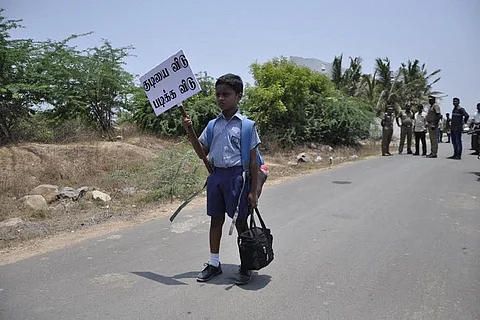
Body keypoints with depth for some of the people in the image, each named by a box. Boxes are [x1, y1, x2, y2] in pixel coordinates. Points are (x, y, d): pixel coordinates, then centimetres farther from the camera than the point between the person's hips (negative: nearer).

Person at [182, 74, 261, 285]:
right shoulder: (213, 125, 8)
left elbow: (253, 160, -5)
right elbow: (202, 153, 12)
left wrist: (253, 191, -8)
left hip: (237, 176, -5)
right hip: (216, 175, 5)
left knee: (240, 221, 5)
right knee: (216, 219, 12)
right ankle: (214, 263, 27)